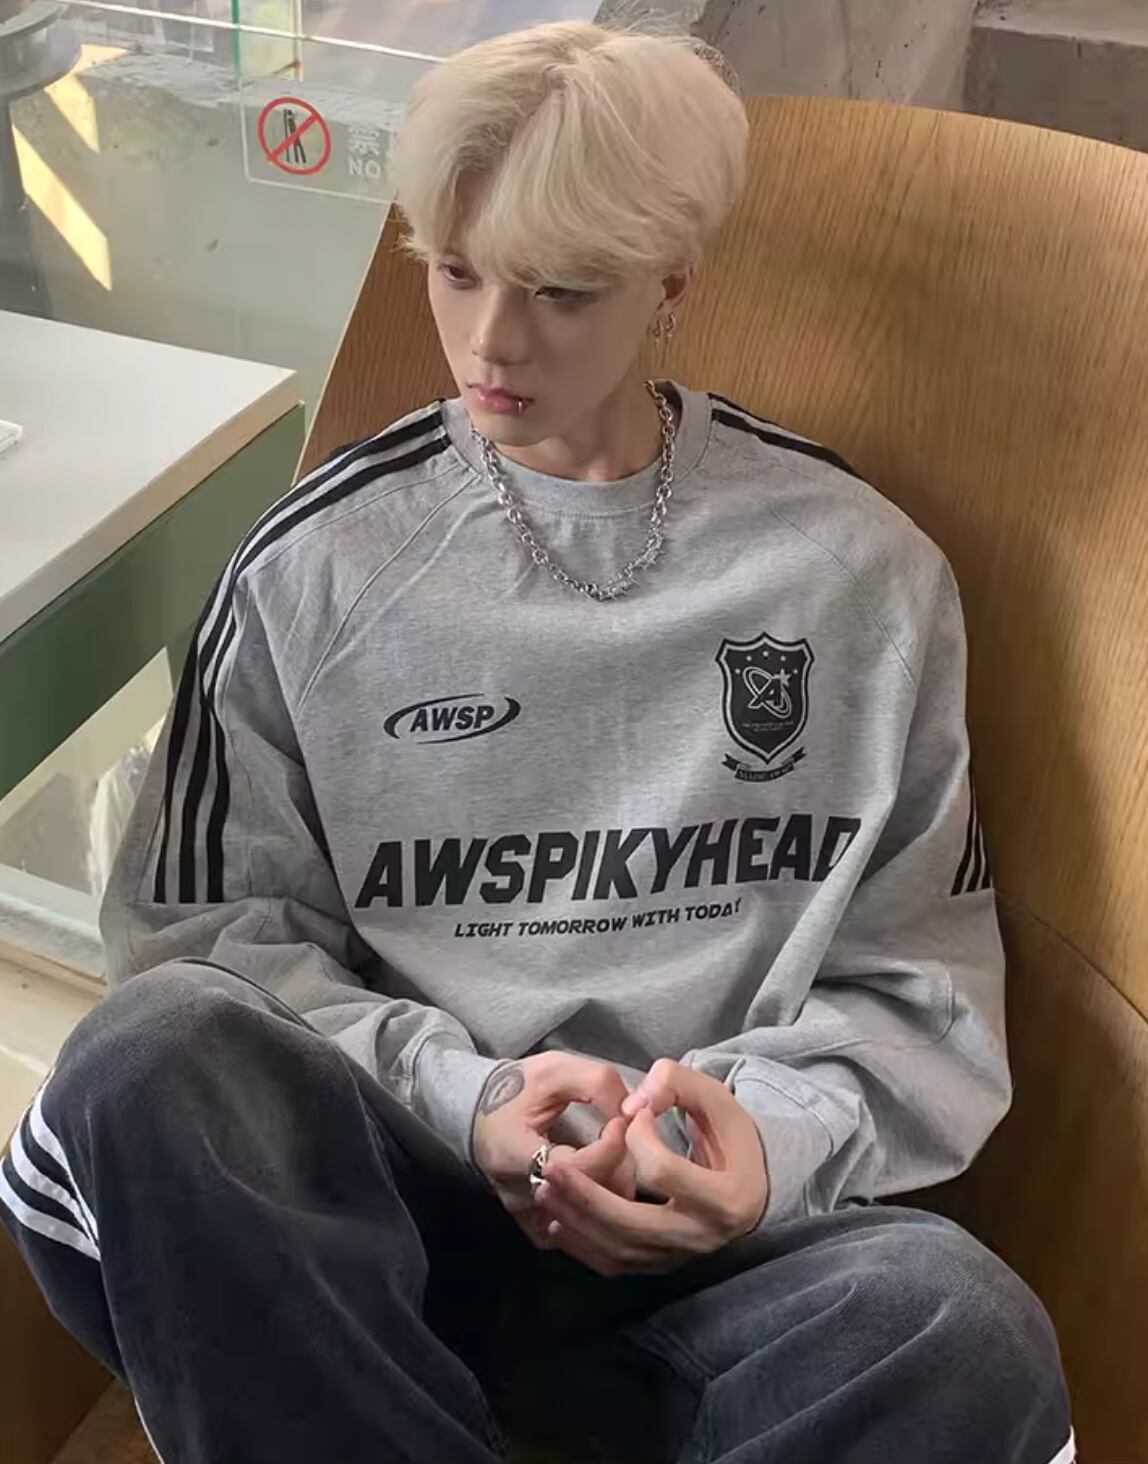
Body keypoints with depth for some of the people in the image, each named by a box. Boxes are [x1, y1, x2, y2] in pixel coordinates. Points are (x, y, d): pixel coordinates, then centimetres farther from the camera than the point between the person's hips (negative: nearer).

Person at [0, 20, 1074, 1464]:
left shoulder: (855, 571, 5)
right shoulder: (319, 562, 5)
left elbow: (918, 978, 8)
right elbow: (209, 928, 5)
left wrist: (775, 1138, -13)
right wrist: (459, 1096, -12)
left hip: (714, 1235, 0)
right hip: (380, 1198, 1)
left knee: (965, 1336, -33)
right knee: (151, 1059, -32)